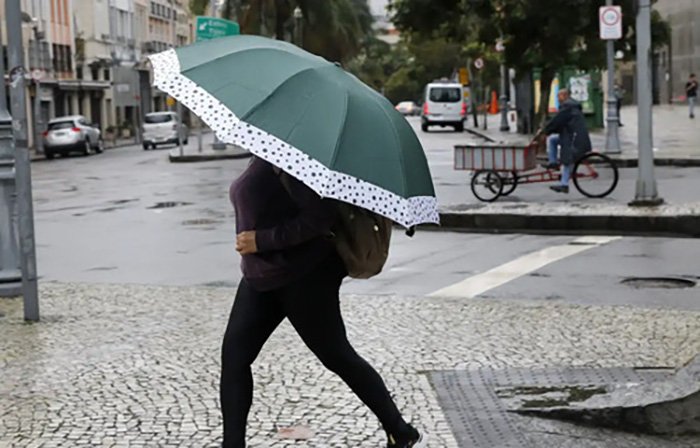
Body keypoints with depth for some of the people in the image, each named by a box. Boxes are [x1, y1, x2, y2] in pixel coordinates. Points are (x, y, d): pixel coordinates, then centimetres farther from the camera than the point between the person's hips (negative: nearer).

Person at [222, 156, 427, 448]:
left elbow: (320, 216, -25)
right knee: (233, 354, 1)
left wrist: (262, 240, -24)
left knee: (337, 356, 3)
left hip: (304, 278, -9)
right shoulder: (260, 161, 9)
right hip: (262, 277, 9)